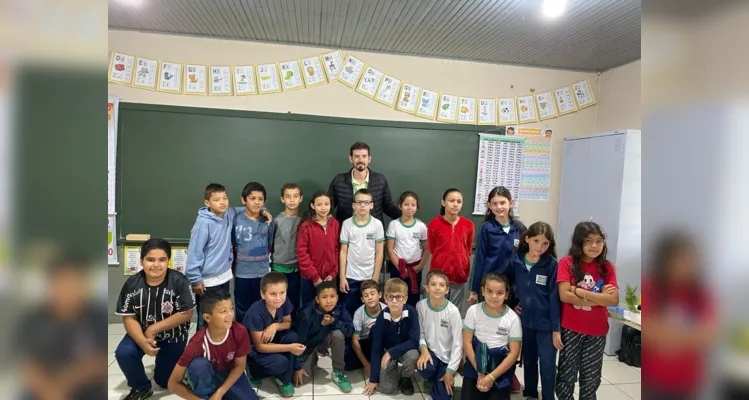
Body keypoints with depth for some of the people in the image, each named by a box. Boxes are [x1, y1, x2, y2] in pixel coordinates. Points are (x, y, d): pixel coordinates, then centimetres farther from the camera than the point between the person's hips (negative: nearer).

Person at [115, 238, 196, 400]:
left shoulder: (179, 281, -22)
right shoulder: (132, 284, -14)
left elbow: (186, 314, -20)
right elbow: (128, 318, -12)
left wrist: (153, 329, -20)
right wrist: (142, 342, -28)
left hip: (173, 335, -2)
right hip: (142, 332, 2)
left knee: (165, 381, 4)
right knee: (123, 353, -27)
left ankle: (164, 360, 39)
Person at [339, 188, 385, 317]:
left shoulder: (377, 224, -5)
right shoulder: (347, 224, -3)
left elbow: (379, 253, -2)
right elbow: (343, 252, 0)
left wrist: (376, 277, -4)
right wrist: (342, 277, -2)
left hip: (370, 276, 0)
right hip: (351, 276, 0)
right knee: (348, 311, 7)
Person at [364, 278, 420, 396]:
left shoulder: (412, 313, -24)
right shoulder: (382, 317, -20)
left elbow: (414, 342, -27)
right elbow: (376, 347, -16)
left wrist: (391, 352, -32)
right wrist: (373, 379, -15)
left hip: (407, 350, 0)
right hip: (388, 351, 1)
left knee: (413, 355, -35)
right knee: (386, 388, -16)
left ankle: (406, 377, -1)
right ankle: (397, 372, 18)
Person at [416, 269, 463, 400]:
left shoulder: (453, 311, -21)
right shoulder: (421, 306, -12)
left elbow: (457, 343, -15)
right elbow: (420, 332, -2)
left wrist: (450, 371, -14)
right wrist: (423, 349, -22)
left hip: (447, 357, -2)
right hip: (430, 351, 2)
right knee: (424, 368, -31)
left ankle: (442, 377, 26)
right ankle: (431, 378, 6)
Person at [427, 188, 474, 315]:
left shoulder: (468, 225, -1)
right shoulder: (434, 224, -7)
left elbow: (468, 250, 12)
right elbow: (432, 249, 6)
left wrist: (459, 261, 11)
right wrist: (444, 260, 9)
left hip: (460, 275, 2)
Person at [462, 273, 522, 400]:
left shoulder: (513, 318, -11)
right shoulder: (473, 311, -10)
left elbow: (514, 353, -9)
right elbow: (467, 343, -6)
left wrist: (491, 376, -14)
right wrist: (480, 373, -11)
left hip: (501, 367, 0)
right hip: (476, 362, 1)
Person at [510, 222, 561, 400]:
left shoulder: (552, 265, -12)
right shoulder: (516, 261, -5)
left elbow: (555, 297, -12)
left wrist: (556, 329, -13)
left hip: (546, 323, -3)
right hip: (525, 320, 3)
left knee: (547, 364, -2)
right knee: (528, 360, 18)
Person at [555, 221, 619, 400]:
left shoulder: (607, 267, 1)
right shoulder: (566, 263, -7)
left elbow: (614, 300, -10)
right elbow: (564, 295, -16)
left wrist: (580, 292, -17)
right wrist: (599, 298, -15)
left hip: (597, 331, 3)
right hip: (570, 329, -2)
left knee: (591, 377, 15)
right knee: (566, 375, 9)